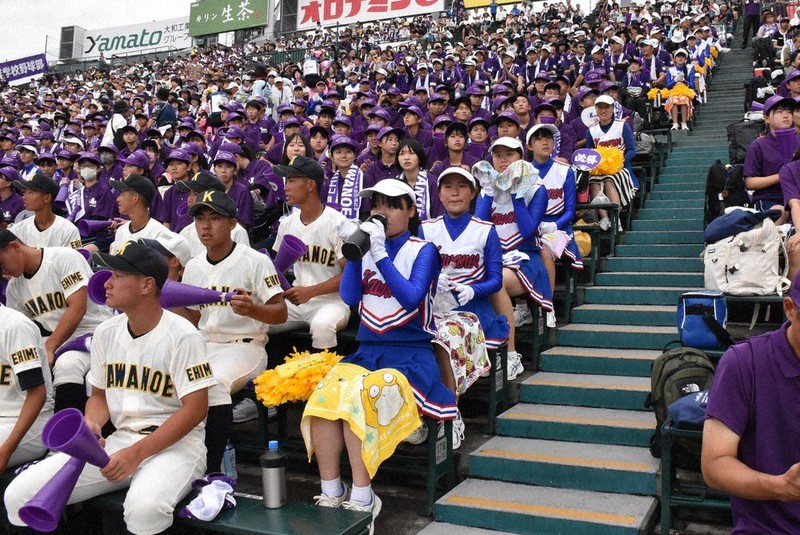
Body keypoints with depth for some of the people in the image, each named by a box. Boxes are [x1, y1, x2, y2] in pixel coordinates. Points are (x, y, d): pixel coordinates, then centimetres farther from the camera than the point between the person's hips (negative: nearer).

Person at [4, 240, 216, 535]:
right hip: (117, 441, 6)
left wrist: (136, 453, -18)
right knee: (19, 495, -11)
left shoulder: (181, 335, -12)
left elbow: (195, 408, -14)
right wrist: (90, 425, -5)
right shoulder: (106, 332, 9)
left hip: (174, 444, -5)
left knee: (144, 508, -38)